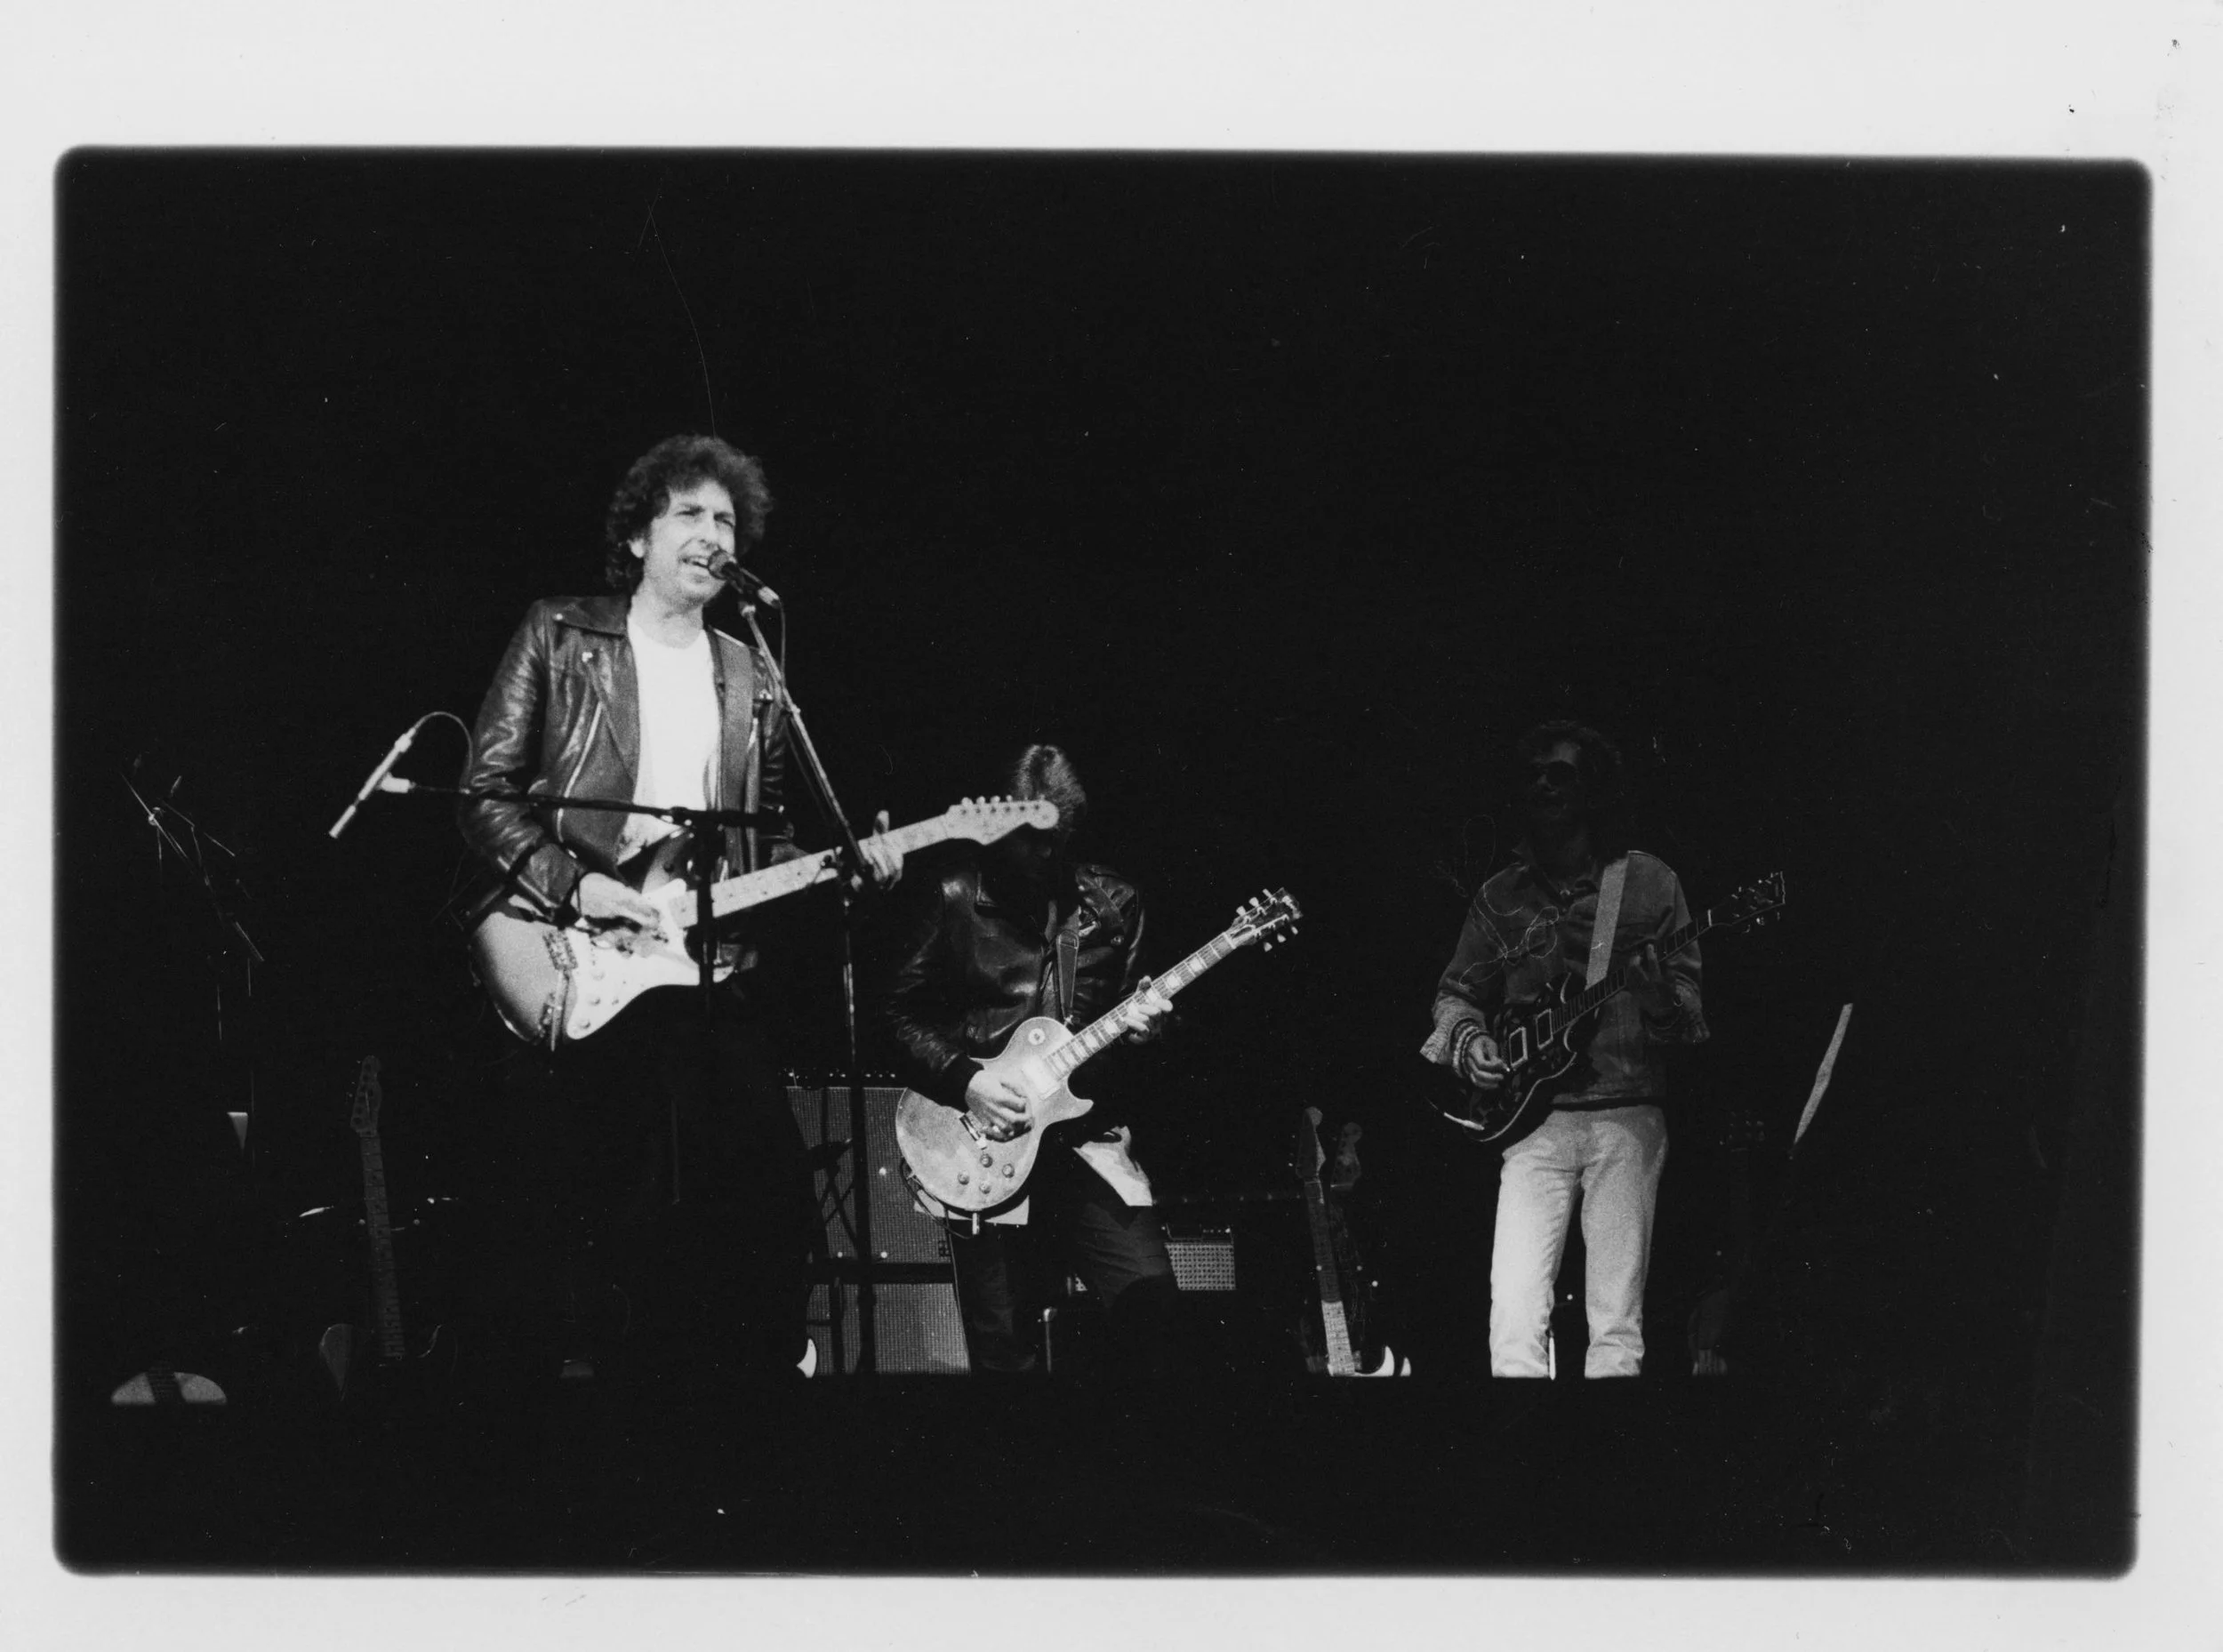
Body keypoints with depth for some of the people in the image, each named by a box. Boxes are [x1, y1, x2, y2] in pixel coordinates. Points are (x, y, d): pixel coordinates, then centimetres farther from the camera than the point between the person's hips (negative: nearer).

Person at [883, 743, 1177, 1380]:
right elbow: (900, 1013, 1)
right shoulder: (954, 899, -2)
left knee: (1148, 1293, -14)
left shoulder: (1111, 903, 9)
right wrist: (963, 1080, -12)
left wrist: (1138, 1024, -4)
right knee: (1005, 1349, -4)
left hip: (1087, 1131, 3)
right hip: (986, 1141, -3)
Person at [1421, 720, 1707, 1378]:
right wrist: (1467, 1037, -3)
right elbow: (1456, 993, 18)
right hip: (1533, 1118, 1)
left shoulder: (1648, 882, 6)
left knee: (1616, 1322, -3)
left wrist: (1657, 988, -18)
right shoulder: (1500, 896, 12)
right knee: (1515, 1310, -11)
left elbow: (1691, 1014, 4)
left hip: (1626, 1111, -1)